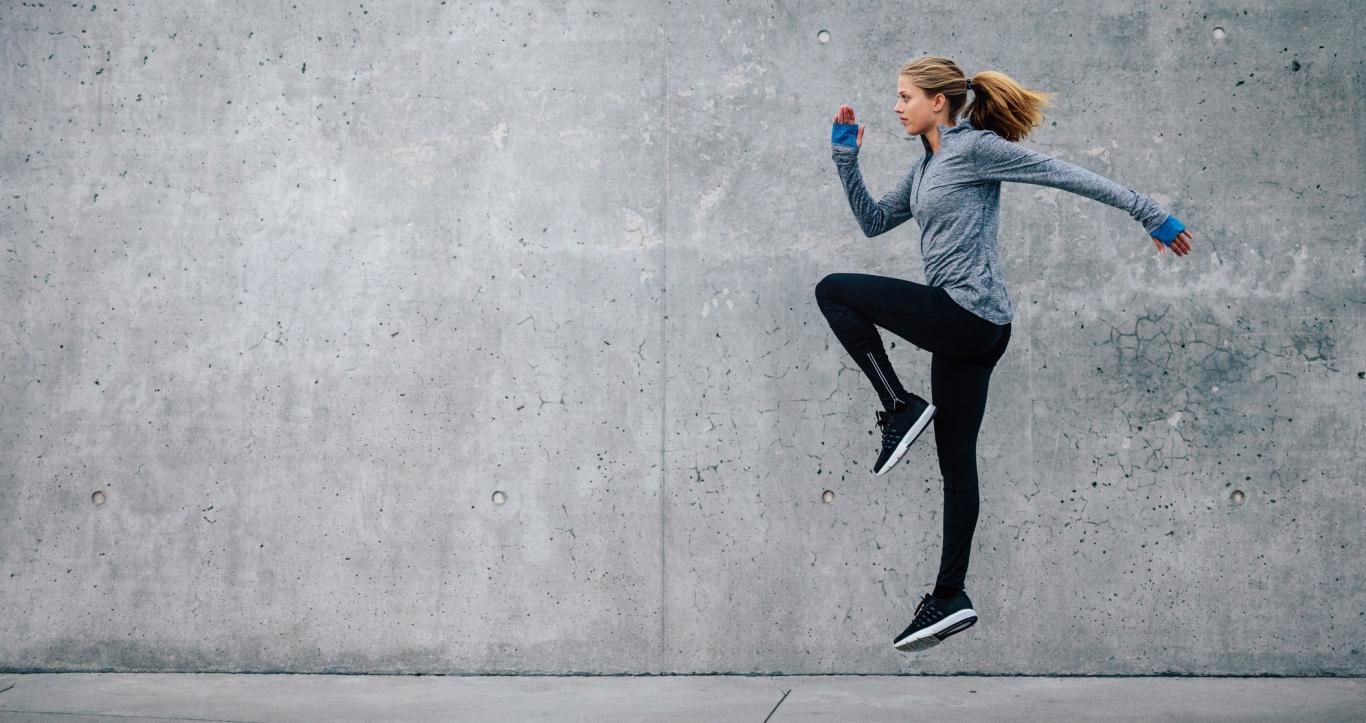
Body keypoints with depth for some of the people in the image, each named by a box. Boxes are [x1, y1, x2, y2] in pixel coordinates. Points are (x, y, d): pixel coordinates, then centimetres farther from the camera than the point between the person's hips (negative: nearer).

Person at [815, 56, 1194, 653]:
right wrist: (846, 156, 14)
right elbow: (873, 222, 23)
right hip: (964, 329, 10)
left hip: (968, 316, -10)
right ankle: (950, 599, 14)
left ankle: (901, 407, -4)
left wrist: (1149, 214, -10)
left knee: (833, 291, -6)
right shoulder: (928, 167, 18)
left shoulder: (974, 148, -9)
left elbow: (1066, 175, -9)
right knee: (956, 462, 10)